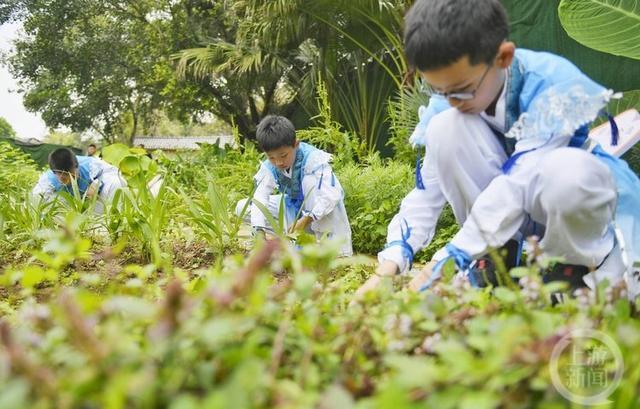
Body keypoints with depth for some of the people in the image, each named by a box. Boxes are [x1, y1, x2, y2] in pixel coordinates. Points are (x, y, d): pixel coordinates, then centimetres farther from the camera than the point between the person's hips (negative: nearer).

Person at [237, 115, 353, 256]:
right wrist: (260, 232, -44)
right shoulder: (269, 167, -15)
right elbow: (260, 197, -28)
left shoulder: (314, 159, -28)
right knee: (242, 207, -7)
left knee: (311, 178, -36)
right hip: (293, 210, 5)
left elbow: (332, 195, -39)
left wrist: (307, 219, -48)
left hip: (318, 210, -5)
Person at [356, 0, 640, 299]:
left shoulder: (552, 83, -27)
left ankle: (573, 267, -10)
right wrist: (389, 266, -25)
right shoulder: (447, 104, -11)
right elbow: (428, 190, -11)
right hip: (514, 214, 4)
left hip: (585, 204, -4)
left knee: (569, 171, -42)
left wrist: (447, 262, -42)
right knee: (446, 128, -23)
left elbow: (520, 183, -37)